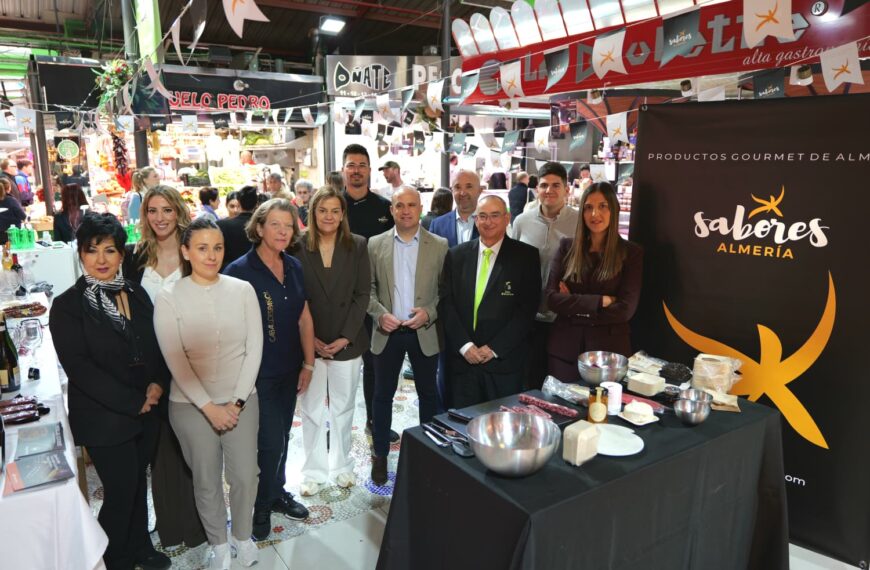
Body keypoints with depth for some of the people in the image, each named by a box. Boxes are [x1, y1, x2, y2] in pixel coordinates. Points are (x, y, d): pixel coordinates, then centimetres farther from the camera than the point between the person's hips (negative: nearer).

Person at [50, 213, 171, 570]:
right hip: (104, 417, -4)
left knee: (138, 481, 17)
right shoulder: (67, 305, -10)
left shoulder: (136, 293, 4)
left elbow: (156, 346, 9)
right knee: (120, 490, 4)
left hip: (146, 410, 5)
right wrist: (133, 403, -16)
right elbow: (79, 367, -15)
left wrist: (157, 384, -9)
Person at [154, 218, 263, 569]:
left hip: (240, 399, 1)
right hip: (191, 405, -1)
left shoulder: (243, 290, -4)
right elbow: (175, 361, -9)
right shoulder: (168, 298, -8)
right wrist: (209, 406, -12)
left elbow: (254, 349, -4)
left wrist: (237, 401, -9)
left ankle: (242, 536, 35)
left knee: (245, 475, 7)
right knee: (206, 480, 12)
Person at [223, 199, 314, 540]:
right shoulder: (239, 271, -15)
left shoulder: (294, 268, 2)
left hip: (289, 370, 6)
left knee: (280, 437, 19)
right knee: (271, 442, 1)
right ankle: (261, 506, 25)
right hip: (257, 373, -5)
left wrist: (308, 363, 7)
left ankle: (276, 493, 40)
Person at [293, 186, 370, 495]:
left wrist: (346, 337, -9)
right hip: (310, 342, 0)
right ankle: (314, 470, 24)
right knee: (311, 409, 8)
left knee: (343, 407, 13)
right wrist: (310, 339, -8)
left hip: (347, 341, 1)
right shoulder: (299, 248, -3)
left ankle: (342, 465, 30)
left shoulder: (357, 246, -1)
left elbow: (362, 294, -2)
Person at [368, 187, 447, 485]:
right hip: (387, 331, 1)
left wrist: (430, 312, -15)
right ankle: (380, 454, 25)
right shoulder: (375, 244, 1)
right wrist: (380, 314, -12)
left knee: (428, 393, 12)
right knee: (383, 394, 10)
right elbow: (368, 288, 3)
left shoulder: (439, 245, -2)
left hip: (424, 332, 0)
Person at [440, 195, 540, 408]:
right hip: (463, 358, 2)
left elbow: (528, 308, -6)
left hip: (505, 361, -2)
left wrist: (495, 348, -11)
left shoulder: (526, 256, -1)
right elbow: (446, 303, 3)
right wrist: (464, 345, -8)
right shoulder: (456, 255, 7)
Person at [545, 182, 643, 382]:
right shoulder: (567, 247, 3)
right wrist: (600, 301, -13)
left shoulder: (631, 253, -1)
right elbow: (552, 298, -6)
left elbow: (625, 310, -9)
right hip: (564, 347, 2)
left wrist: (573, 305, -8)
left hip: (609, 349, -1)